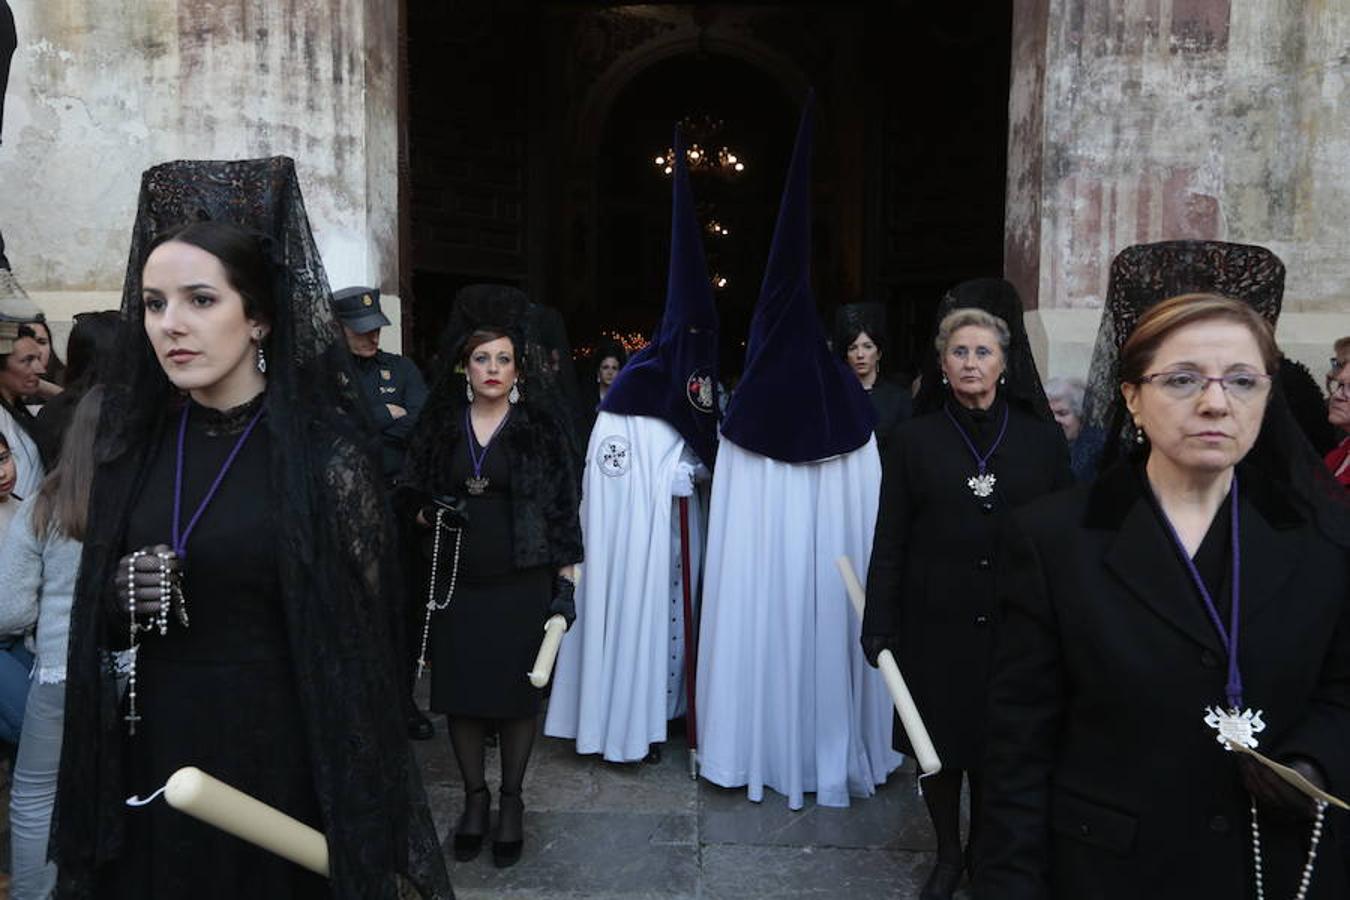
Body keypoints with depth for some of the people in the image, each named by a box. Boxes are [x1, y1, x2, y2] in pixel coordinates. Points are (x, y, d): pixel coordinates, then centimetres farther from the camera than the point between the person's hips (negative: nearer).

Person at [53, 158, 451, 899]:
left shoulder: (326, 449, -14)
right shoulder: (134, 444, 2)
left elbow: (363, 638, -12)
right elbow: (93, 618, 12)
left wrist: (368, 824, -12)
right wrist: (121, 598, -12)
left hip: (283, 754, -4)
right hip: (150, 758, 5)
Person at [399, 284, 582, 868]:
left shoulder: (542, 425, -2)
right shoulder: (439, 422, 5)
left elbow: (563, 508, -2)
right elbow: (410, 498, 10)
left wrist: (566, 583, -5)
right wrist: (433, 513, -12)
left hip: (521, 584, -2)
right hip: (455, 582, 3)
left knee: (517, 692, 6)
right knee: (460, 690, 9)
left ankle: (511, 800, 25)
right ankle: (474, 795, 29)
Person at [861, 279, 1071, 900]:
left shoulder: (1042, 439, 1)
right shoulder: (916, 440, 0)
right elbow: (890, 541, -1)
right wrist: (878, 625, -4)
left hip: (1015, 626, 1)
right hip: (936, 623, 0)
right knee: (939, 745, 10)